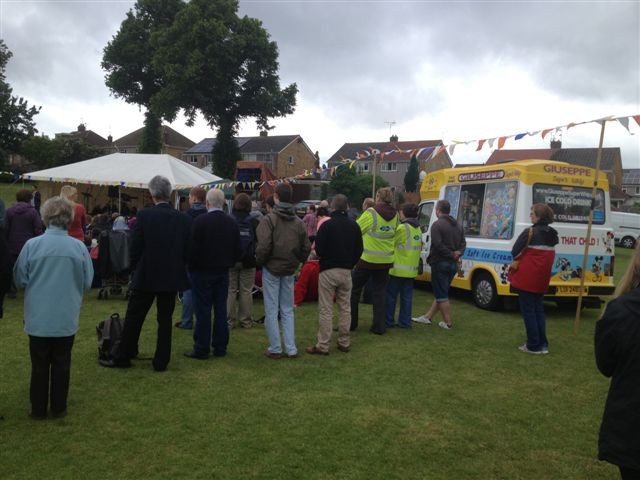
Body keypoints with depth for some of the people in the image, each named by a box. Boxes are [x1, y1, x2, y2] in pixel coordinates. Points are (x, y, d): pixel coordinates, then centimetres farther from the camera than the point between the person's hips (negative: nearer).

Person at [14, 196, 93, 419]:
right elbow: (87, 282, -2)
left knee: (40, 365, 14)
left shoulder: (31, 245, -13)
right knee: (61, 364, 15)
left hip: (38, 318, 0)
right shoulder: (79, 247, -11)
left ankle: (38, 409, 23)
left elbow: (20, 279, -2)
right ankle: (59, 407, 24)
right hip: (66, 318, 0)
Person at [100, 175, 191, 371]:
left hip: (146, 277, -2)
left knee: (133, 318, 10)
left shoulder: (144, 216, -12)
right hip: (172, 277, 2)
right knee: (165, 320, 11)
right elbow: (187, 251, 0)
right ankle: (161, 362, 17)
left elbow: (134, 248, -8)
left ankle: (122, 357, 21)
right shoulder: (184, 219, -4)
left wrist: (135, 272, 7)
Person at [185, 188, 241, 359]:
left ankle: (201, 349, 5)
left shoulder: (200, 221, -14)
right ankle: (220, 348, 15)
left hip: (202, 271, -4)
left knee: (203, 311, 0)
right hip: (223, 272, 5)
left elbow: (193, 248, -13)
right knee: (221, 310, 10)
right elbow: (237, 250, 5)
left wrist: (191, 268, 0)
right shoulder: (232, 223, 2)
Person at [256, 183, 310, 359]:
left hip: (271, 269, -4)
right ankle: (291, 349, 13)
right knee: (287, 310, 13)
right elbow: (306, 247, 4)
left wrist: (259, 262, -2)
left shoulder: (269, 219, -14)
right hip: (289, 271, 5)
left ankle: (275, 349, 9)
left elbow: (264, 246, -19)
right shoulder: (298, 221, 2)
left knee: (271, 311, 5)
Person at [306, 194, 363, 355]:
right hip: (346, 271, 5)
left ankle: (323, 345, 0)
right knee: (345, 308, 14)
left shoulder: (327, 225, -12)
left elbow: (319, 249, -11)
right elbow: (359, 250, 8)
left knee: (325, 310, -2)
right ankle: (344, 343, 19)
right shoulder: (354, 225, 4)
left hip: (328, 271, -5)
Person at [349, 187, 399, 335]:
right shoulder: (394, 215, 2)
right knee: (380, 293, 11)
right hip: (385, 261, 4)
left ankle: (351, 322, 17)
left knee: (354, 289, 11)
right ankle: (379, 326, 12)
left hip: (367, 259, -4)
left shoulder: (371, 213, -13)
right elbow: (394, 233, 11)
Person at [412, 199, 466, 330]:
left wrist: (451, 254, -13)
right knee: (441, 293, 15)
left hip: (440, 263, -8)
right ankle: (427, 317, 24)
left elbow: (438, 245, -22)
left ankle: (447, 323, 3)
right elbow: (463, 243, 9)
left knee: (441, 295, 0)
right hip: (453, 265, 8)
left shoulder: (437, 224, -13)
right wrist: (457, 253, -5)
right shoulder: (458, 226, 13)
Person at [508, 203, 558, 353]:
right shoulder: (553, 235, 9)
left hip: (527, 277, -7)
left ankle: (533, 345, 4)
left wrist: (522, 258, 7)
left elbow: (515, 252, -11)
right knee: (538, 310, 16)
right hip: (542, 279, 7)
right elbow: (548, 256, 16)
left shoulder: (529, 232, -15)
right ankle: (543, 344, 18)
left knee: (528, 311, 1)